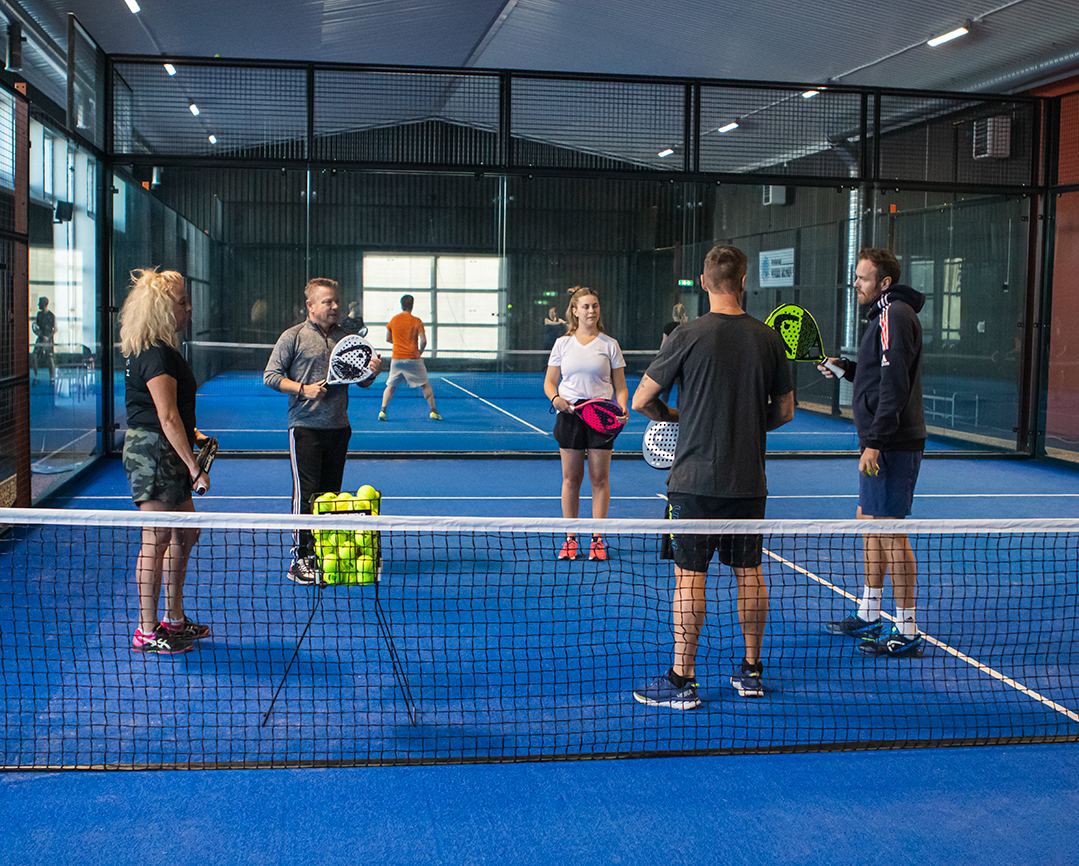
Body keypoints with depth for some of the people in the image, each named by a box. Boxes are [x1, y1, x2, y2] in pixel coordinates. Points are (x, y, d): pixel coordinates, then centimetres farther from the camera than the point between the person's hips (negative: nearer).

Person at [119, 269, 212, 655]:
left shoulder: (157, 350, 16)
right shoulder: (156, 355, -17)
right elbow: (168, 419, -21)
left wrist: (190, 434, 20)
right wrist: (194, 467, -20)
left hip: (165, 452, 11)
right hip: (153, 453, -11)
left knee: (185, 535, 16)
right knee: (156, 540, -3)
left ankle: (175, 620, 27)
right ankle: (147, 632, 6)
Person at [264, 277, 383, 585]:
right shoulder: (293, 337, -1)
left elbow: (361, 380, 16)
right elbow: (271, 376, -3)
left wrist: (371, 371, -6)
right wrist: (303, 389, -16)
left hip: (339, 427, 5)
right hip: (305, 427, -5)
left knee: (331, 493, 9)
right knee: (306, 493, -6)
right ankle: (301, 559, 0)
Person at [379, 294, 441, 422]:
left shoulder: (393, 320, 3)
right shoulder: (417, 321, -4)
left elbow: (388, 339, 11)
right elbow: (423, 341, -10)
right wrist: (420, 351, 8)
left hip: (396, 359, 2)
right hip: (413, 359, -2)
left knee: (391, 386, 12)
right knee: (425, 385, 9)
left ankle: (382, 411, -1)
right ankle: (433, 411, 5)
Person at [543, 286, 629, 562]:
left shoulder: (609, 345, 5)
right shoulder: (562, 344, 7)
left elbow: (620, 386, 5)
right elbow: (549, 382, 10)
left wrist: (622, 406, -14)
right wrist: (556, 398, -11)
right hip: (569, 414, 1)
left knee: (600, 478, 1)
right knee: (571, 478, 3)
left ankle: (597, 539, 9)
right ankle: (570, 539, 12)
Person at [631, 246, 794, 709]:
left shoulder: (688, 335, -10)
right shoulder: (768, 338, 2)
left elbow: (641, 401, -6)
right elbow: (784, 411, 9)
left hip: (696, 477, -4)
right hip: (750, 478, 4)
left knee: (690, 575, 1)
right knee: (749, 573, 13)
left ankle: (681, 680, 6)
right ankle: (751, 671, 24)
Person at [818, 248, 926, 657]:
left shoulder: (896, 314, -14)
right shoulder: (886, 314, 18)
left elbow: (895, 386, -22)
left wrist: (875, 443, -24)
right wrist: (847, 368, 13)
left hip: (891, 445, -11)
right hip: (883, 443, 11)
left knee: (890, 532, -7)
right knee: (871, 524, 17)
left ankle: (907, 633, -1)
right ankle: (868, 616, 28)